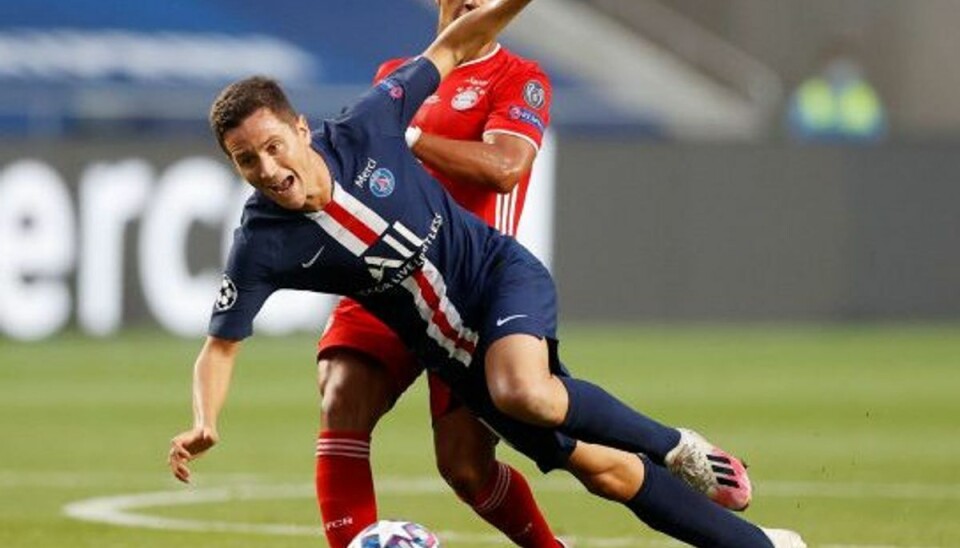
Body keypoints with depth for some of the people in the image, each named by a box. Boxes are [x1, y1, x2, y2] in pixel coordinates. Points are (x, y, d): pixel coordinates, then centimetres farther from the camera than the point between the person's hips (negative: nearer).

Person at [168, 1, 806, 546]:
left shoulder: (363, 131, -20)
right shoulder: (262, 246, -19)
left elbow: (449, 52, -4)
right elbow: (220, 346, -10)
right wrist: (203, 425, -27)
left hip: (503, 275, -2)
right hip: (452, 347, 2)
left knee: (520, 390, -36)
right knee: (600, 469, 0)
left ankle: (673, 446, -11)